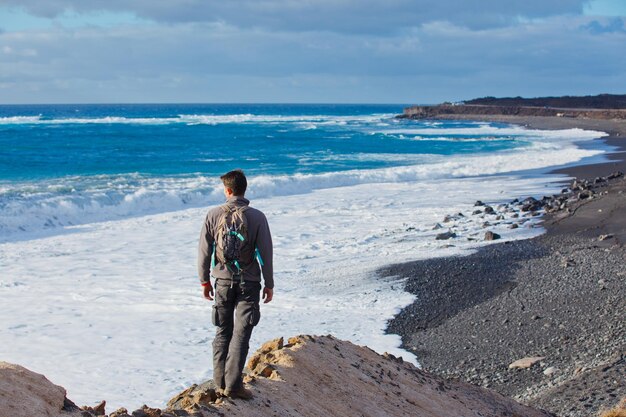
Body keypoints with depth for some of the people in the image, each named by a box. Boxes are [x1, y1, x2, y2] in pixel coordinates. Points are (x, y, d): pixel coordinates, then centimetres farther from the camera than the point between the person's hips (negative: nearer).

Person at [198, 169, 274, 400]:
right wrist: (269, 284, 4)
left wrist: (204, 280, 11)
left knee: (223, 331, 14)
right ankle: (233, 384, -3)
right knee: (241, 333, 1)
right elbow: (265, 253, -6)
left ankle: (220, 381, 17)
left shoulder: (214, 215, -4)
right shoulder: (257, 217, -8)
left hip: (223, 281, 2)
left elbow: (204, 251, 0)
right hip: (248, 283, -2)